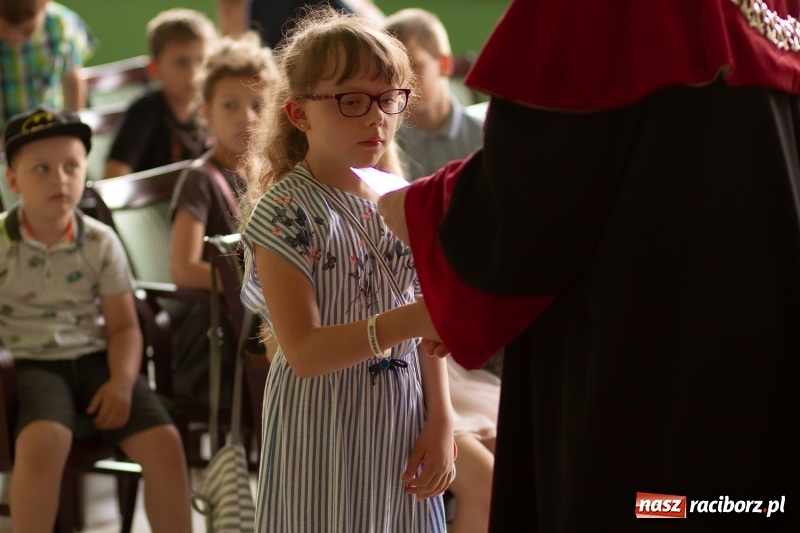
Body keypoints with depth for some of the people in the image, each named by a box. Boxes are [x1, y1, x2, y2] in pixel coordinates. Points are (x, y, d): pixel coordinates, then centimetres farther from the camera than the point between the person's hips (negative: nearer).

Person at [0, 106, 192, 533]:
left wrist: (122, 381, -11)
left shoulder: (101, 243, 4)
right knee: (42, 443, -35)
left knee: (164, 444, -15)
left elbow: (123, 325, 6)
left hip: (94, 357, 3)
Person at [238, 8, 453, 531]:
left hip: (401, 427, 5)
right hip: (323, 436, -5)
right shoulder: (286, 211, -14)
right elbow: (304, 352, -21)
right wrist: (406, 321, -31)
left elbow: (426, 332, 11)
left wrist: (441, 422, 4)